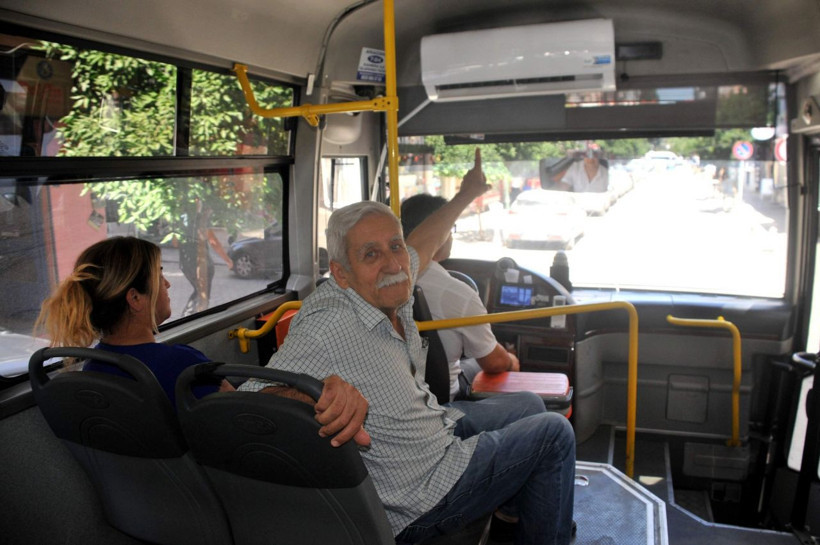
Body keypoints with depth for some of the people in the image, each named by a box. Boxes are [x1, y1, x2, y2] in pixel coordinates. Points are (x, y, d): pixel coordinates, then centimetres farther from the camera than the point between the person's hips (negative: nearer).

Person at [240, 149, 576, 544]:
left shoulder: (388, 290, -7)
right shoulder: (328, 327, -33)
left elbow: (423, 243, 13)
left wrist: (466, 195, 24)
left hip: (438, 433, 9)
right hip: (421, 502, -9)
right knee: (553, 433, 4)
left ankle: (513, 503, 53)